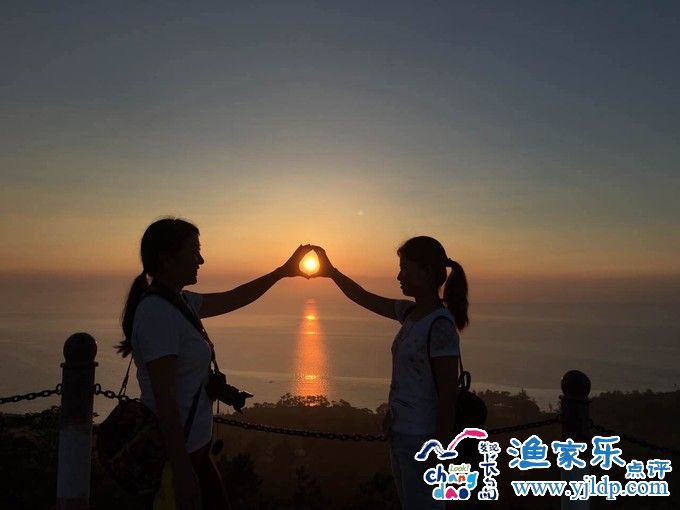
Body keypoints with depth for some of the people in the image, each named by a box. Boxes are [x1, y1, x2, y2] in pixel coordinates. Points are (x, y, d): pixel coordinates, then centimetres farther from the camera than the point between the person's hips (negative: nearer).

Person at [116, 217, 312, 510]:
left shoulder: (178, 302, 6)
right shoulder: (158, 313, -22)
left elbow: (232, 300, 18)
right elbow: (164, 399, -25)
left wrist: (282, 272, 19)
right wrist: (182, 473, -25)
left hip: (190, 446, 9)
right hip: (176, 453, -9)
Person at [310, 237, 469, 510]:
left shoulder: (440, 326, -20)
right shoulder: (411, 313, 4)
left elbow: (448, 397, -19)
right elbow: (364, 298, 18)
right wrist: (331, 271, 16)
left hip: (421, 438, -8)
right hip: (401, 433, 8)